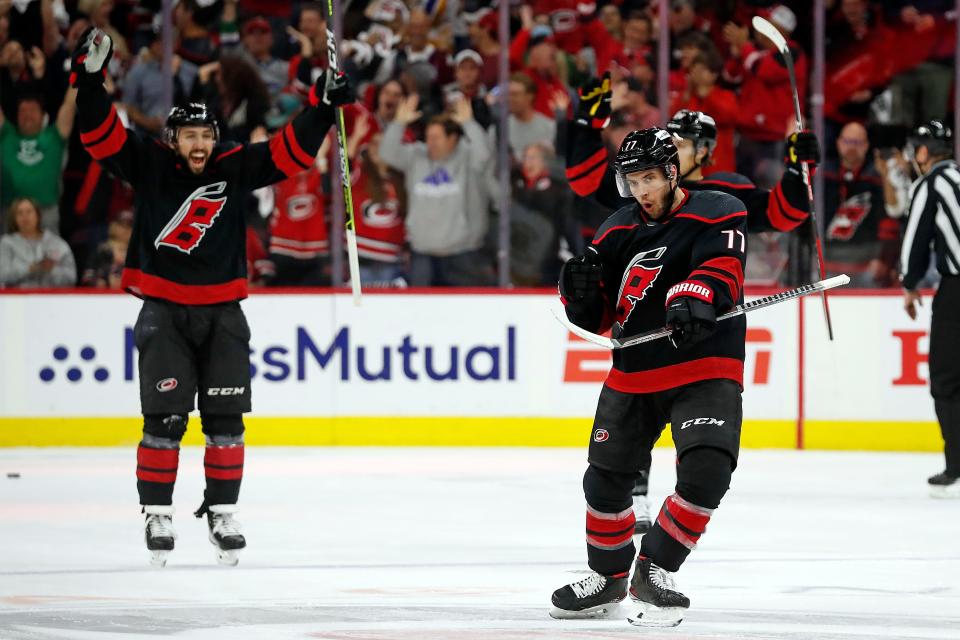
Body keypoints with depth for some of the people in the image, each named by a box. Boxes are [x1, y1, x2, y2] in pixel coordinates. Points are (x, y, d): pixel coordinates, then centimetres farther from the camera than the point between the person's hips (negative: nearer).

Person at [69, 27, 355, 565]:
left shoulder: (235, 168, 1)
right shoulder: (149, 165, -2)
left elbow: (291, 150, -2)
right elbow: (102, 135, -10)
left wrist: (323, 107, -14)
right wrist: (90, 80, -22)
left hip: (223, 314, 2)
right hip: (164, 313, -2)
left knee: (225, 420, 3)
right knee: (165, 419, -6)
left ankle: (223, 513, 13)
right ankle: (158, 515, 3)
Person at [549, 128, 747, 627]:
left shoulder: (719, 213, -7)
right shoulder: (618, 231, 7)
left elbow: (721, 266, -26)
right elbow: (596, 318, 11)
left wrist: (693, 297, -46)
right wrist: (580, 291, -12)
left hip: (705, 369, -5)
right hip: (633, 373, 5)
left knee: (705, 472, -23)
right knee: (605, 481, 9)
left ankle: (654, 571, -5)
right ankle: (608, 577, 33)